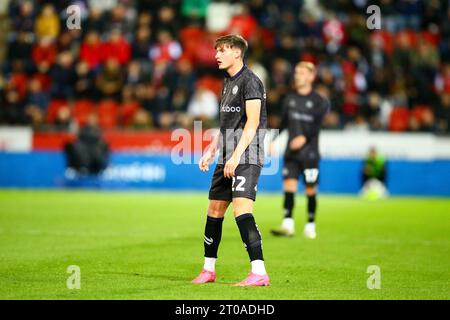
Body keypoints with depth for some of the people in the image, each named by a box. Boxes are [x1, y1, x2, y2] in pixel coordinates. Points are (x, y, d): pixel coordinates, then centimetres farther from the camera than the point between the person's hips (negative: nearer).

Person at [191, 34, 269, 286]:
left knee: (241, 209, -20)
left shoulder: (250, 81, -10)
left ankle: (259, 273, -22)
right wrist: (211, 152, 21)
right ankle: (208, 270, 23)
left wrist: (236, 157, -23)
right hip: (227, 159, 9)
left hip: (247, 157, -9)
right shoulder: (228, 82, 18)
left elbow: (252, 123, -18)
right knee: (214, 210, 12)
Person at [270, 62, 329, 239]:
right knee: (288, 185, -8)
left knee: (310, 189, 1)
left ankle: (310, 225, 13)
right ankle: (288, 224, -12)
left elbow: (317, 125, -14)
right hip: (291, 152, 4)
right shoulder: (289, 99, 12)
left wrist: (305, 138, -29)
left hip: (309, 152, -4)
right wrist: (273, 141, 14)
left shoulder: (319, 101, -2)